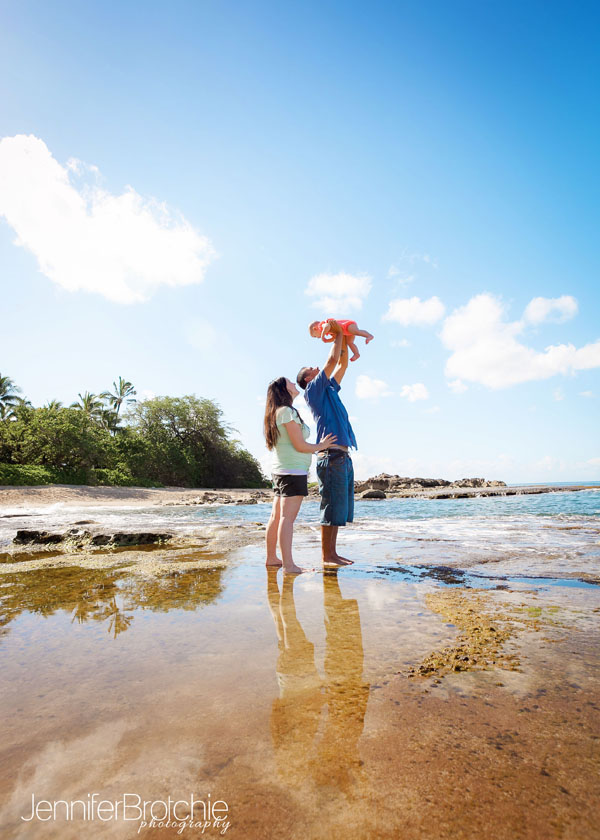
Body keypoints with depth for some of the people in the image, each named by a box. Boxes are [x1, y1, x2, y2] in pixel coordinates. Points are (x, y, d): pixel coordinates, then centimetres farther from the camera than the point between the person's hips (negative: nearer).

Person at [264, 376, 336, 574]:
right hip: (293, 471, -10)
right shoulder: (287, 412, -12)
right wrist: (321, 446, 1)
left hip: (280, 471, 10)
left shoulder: (277, 413, 19)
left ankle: (271, 558, 21)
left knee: (276, 517, 13)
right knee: (287, 518, -11)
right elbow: (300, 445, -15)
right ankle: (288, 565, -10)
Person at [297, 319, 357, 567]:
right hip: (331, 456, -9)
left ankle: (333, 554, 15)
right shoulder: (312, 390, 0)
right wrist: (338, 334, 8)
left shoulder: (329, 390, 24)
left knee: (338, 509, 9)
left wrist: (343, 338, 23)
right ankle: (326, 557, 1)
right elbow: (332, 361, -5)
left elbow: (342, 364, 29)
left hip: (343, 457, 9)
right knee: (331, 507, -6)